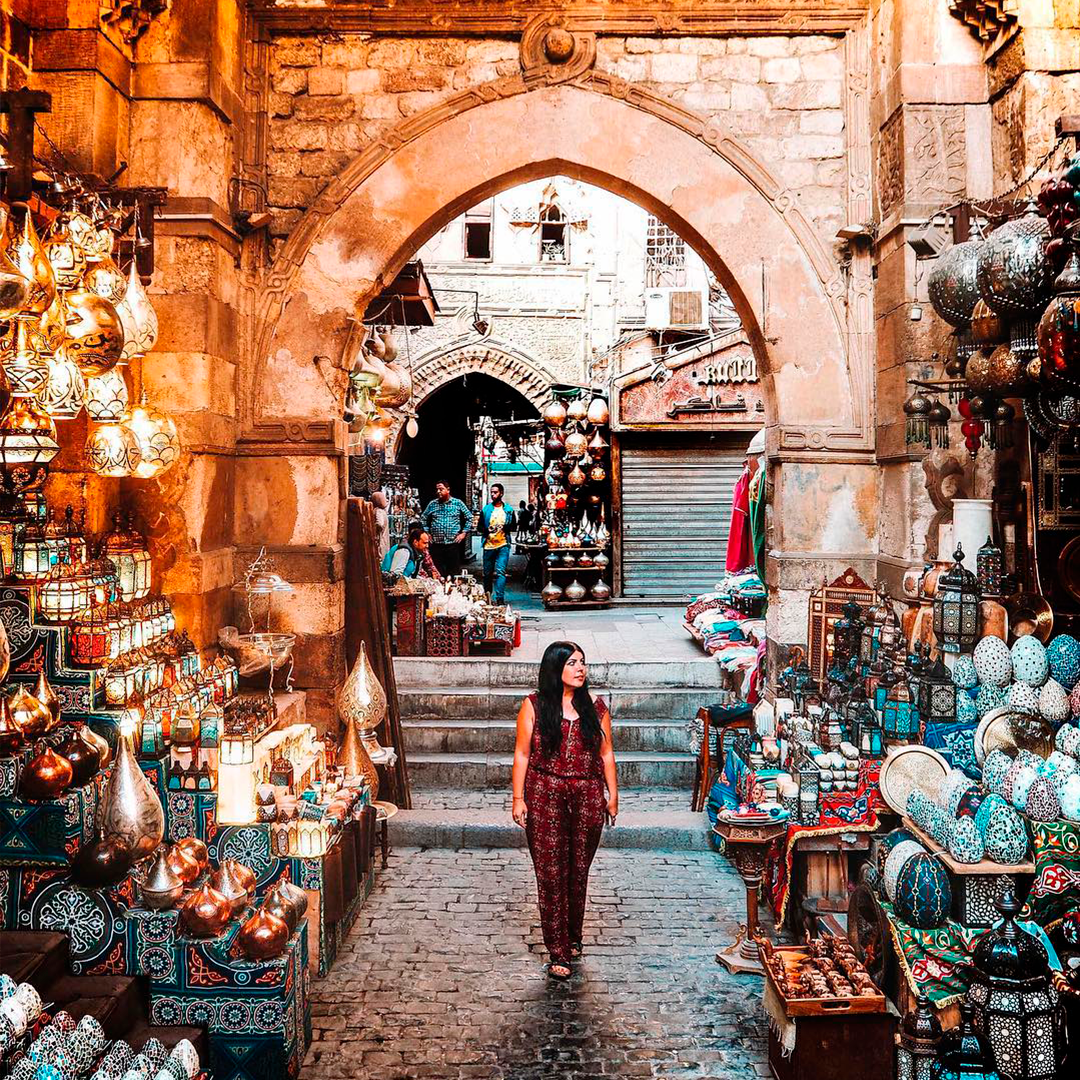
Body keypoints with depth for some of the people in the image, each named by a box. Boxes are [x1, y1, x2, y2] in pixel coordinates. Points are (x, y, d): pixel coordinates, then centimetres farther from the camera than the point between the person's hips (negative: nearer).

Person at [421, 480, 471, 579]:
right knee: (437, 573, 4)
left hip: (453, 544, -2)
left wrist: (464, 533, 3)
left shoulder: (458, 503, 3)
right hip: (436, 545, 2)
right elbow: (423, 519, 18)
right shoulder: (432, 504, 8)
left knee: (454, 572, 1)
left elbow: (469, 518, 9)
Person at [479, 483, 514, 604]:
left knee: (500, 571, -14)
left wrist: (507, 527, -8)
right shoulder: (485, 509, 9)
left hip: (503, 545, -2)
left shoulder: (508, 510, 7)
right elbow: (480, 527, 11)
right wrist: (486, 530, -10)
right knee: (487, 573, 8)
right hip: (488, 545, 2)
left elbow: (513, 525, 13)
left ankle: (500, 598, -17)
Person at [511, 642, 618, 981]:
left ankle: (573, 937, 31)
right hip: (545, 798, -2)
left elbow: (606, 753, 9)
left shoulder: (595, 706, 3)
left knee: (578, 872, 11)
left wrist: (613, 795, 8)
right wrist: (518, 798, -5)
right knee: (551, 874, -1)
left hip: (588, 798, 2)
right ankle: (559, 953, 7)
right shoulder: (534, 706, -4)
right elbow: (522, 754, -2)